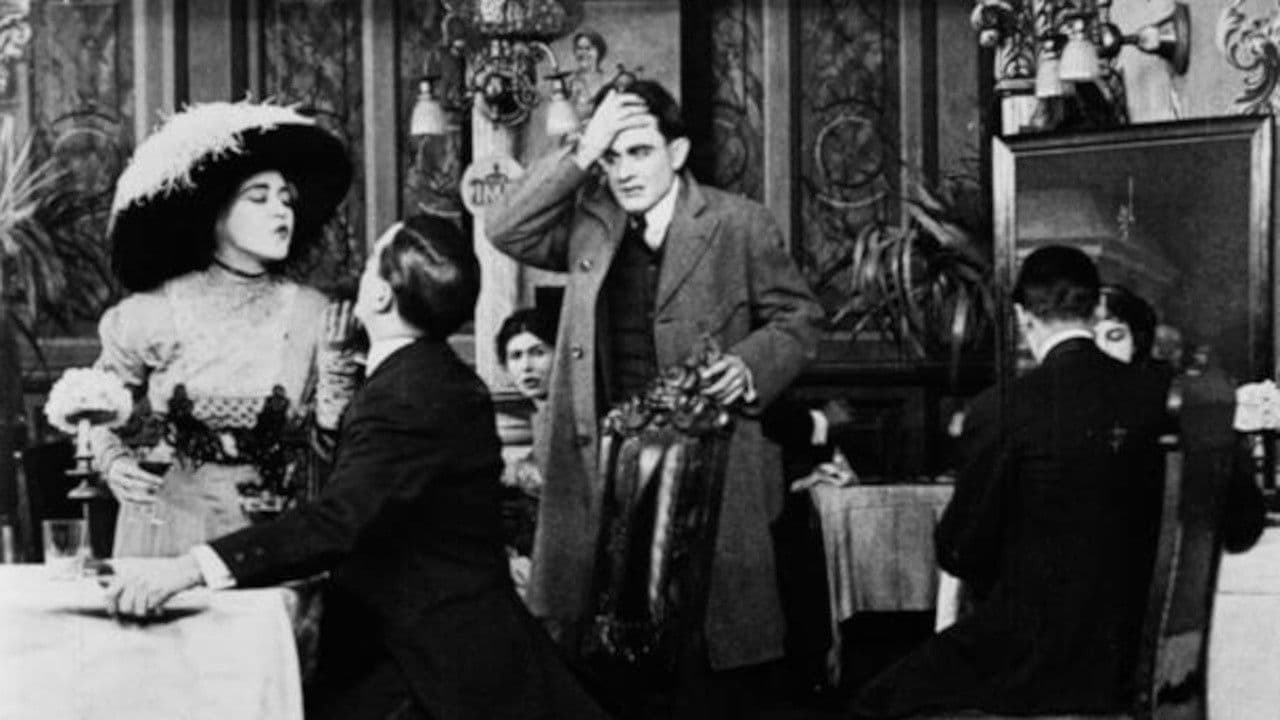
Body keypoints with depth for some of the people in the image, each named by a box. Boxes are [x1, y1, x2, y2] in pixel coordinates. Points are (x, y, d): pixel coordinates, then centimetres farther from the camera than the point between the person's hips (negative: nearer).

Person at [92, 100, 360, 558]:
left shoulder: (311, 314, -3)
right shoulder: (155, 313, -4)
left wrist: (337, 354, -13)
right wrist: (112, 461, -6)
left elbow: (332, 442, -3)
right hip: (167, 530, -1)